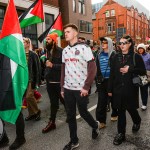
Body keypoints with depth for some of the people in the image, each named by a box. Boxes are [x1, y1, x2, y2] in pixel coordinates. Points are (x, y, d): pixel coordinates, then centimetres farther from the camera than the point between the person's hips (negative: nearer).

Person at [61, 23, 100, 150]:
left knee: (83, 112, 8)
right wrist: (62, 87, 11)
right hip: (68, 88, 6)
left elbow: (93, 68, -12)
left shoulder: (84, 48, -9)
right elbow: (63, 70, 14)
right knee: (70, 115, 10)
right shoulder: (65, 50, 10)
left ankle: (95, 126, 40)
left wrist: (86, 86, -15)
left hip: (81, 88, -5)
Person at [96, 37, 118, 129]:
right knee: (101, 101, -1)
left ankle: (114, 114, 37)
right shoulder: (99, 54, 9)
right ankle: (101, 121, 4)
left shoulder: (113, 54, -5)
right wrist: (98, 77, 8)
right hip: (102, 81, 4)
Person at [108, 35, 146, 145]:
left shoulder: (136, 57, -4)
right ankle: (121, 133, 22)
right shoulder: (116, 57, 3)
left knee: (131, 109, 11)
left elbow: (143, 71, -3)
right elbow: (112, 73, 3)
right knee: (120, 111, 8)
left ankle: (137, 121, 46)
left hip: (131, 89, -2)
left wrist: (130, 69, -18)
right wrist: (110, 89, 2)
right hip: (118, 89, 2)